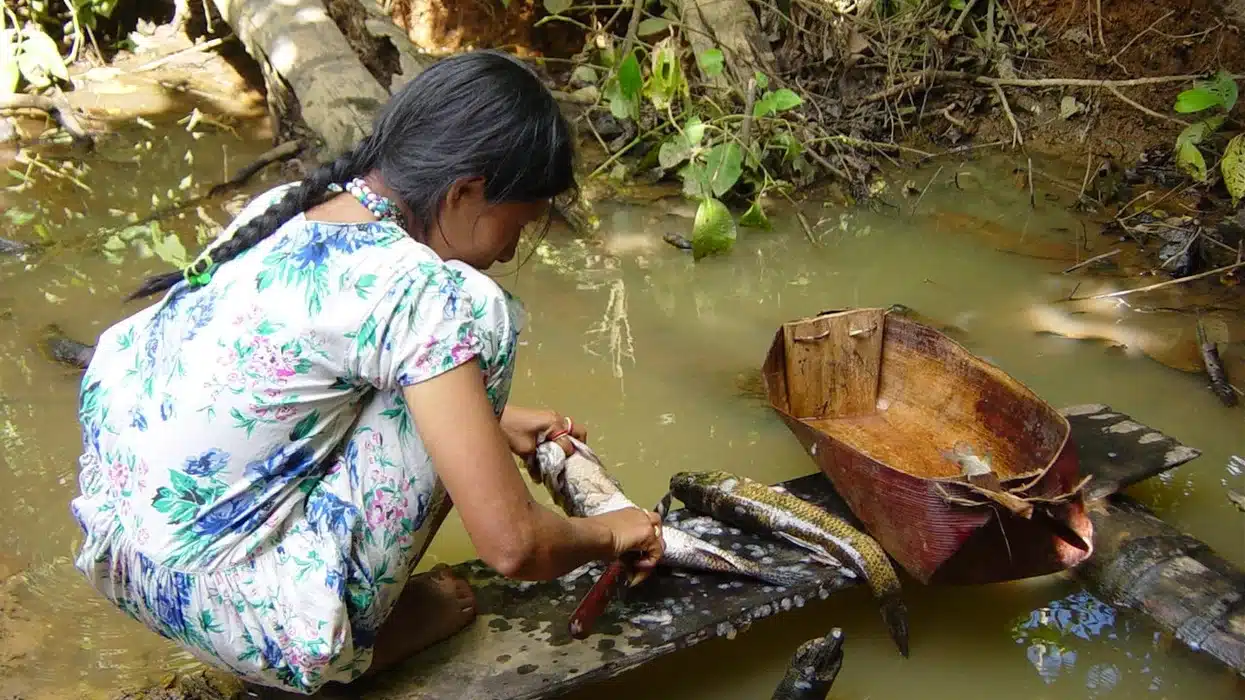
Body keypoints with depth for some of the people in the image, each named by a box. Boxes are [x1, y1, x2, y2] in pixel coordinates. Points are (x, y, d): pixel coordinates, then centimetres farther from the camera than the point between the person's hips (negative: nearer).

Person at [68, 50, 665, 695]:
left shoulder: (284, 207, 5)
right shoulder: (423, 292, -19)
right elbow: (512, 546, -18)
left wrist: (491, 421, 28)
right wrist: (608, 534, 3)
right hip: (223, 610, -8)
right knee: (479, 321, -7)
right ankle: (368, 635, 4)